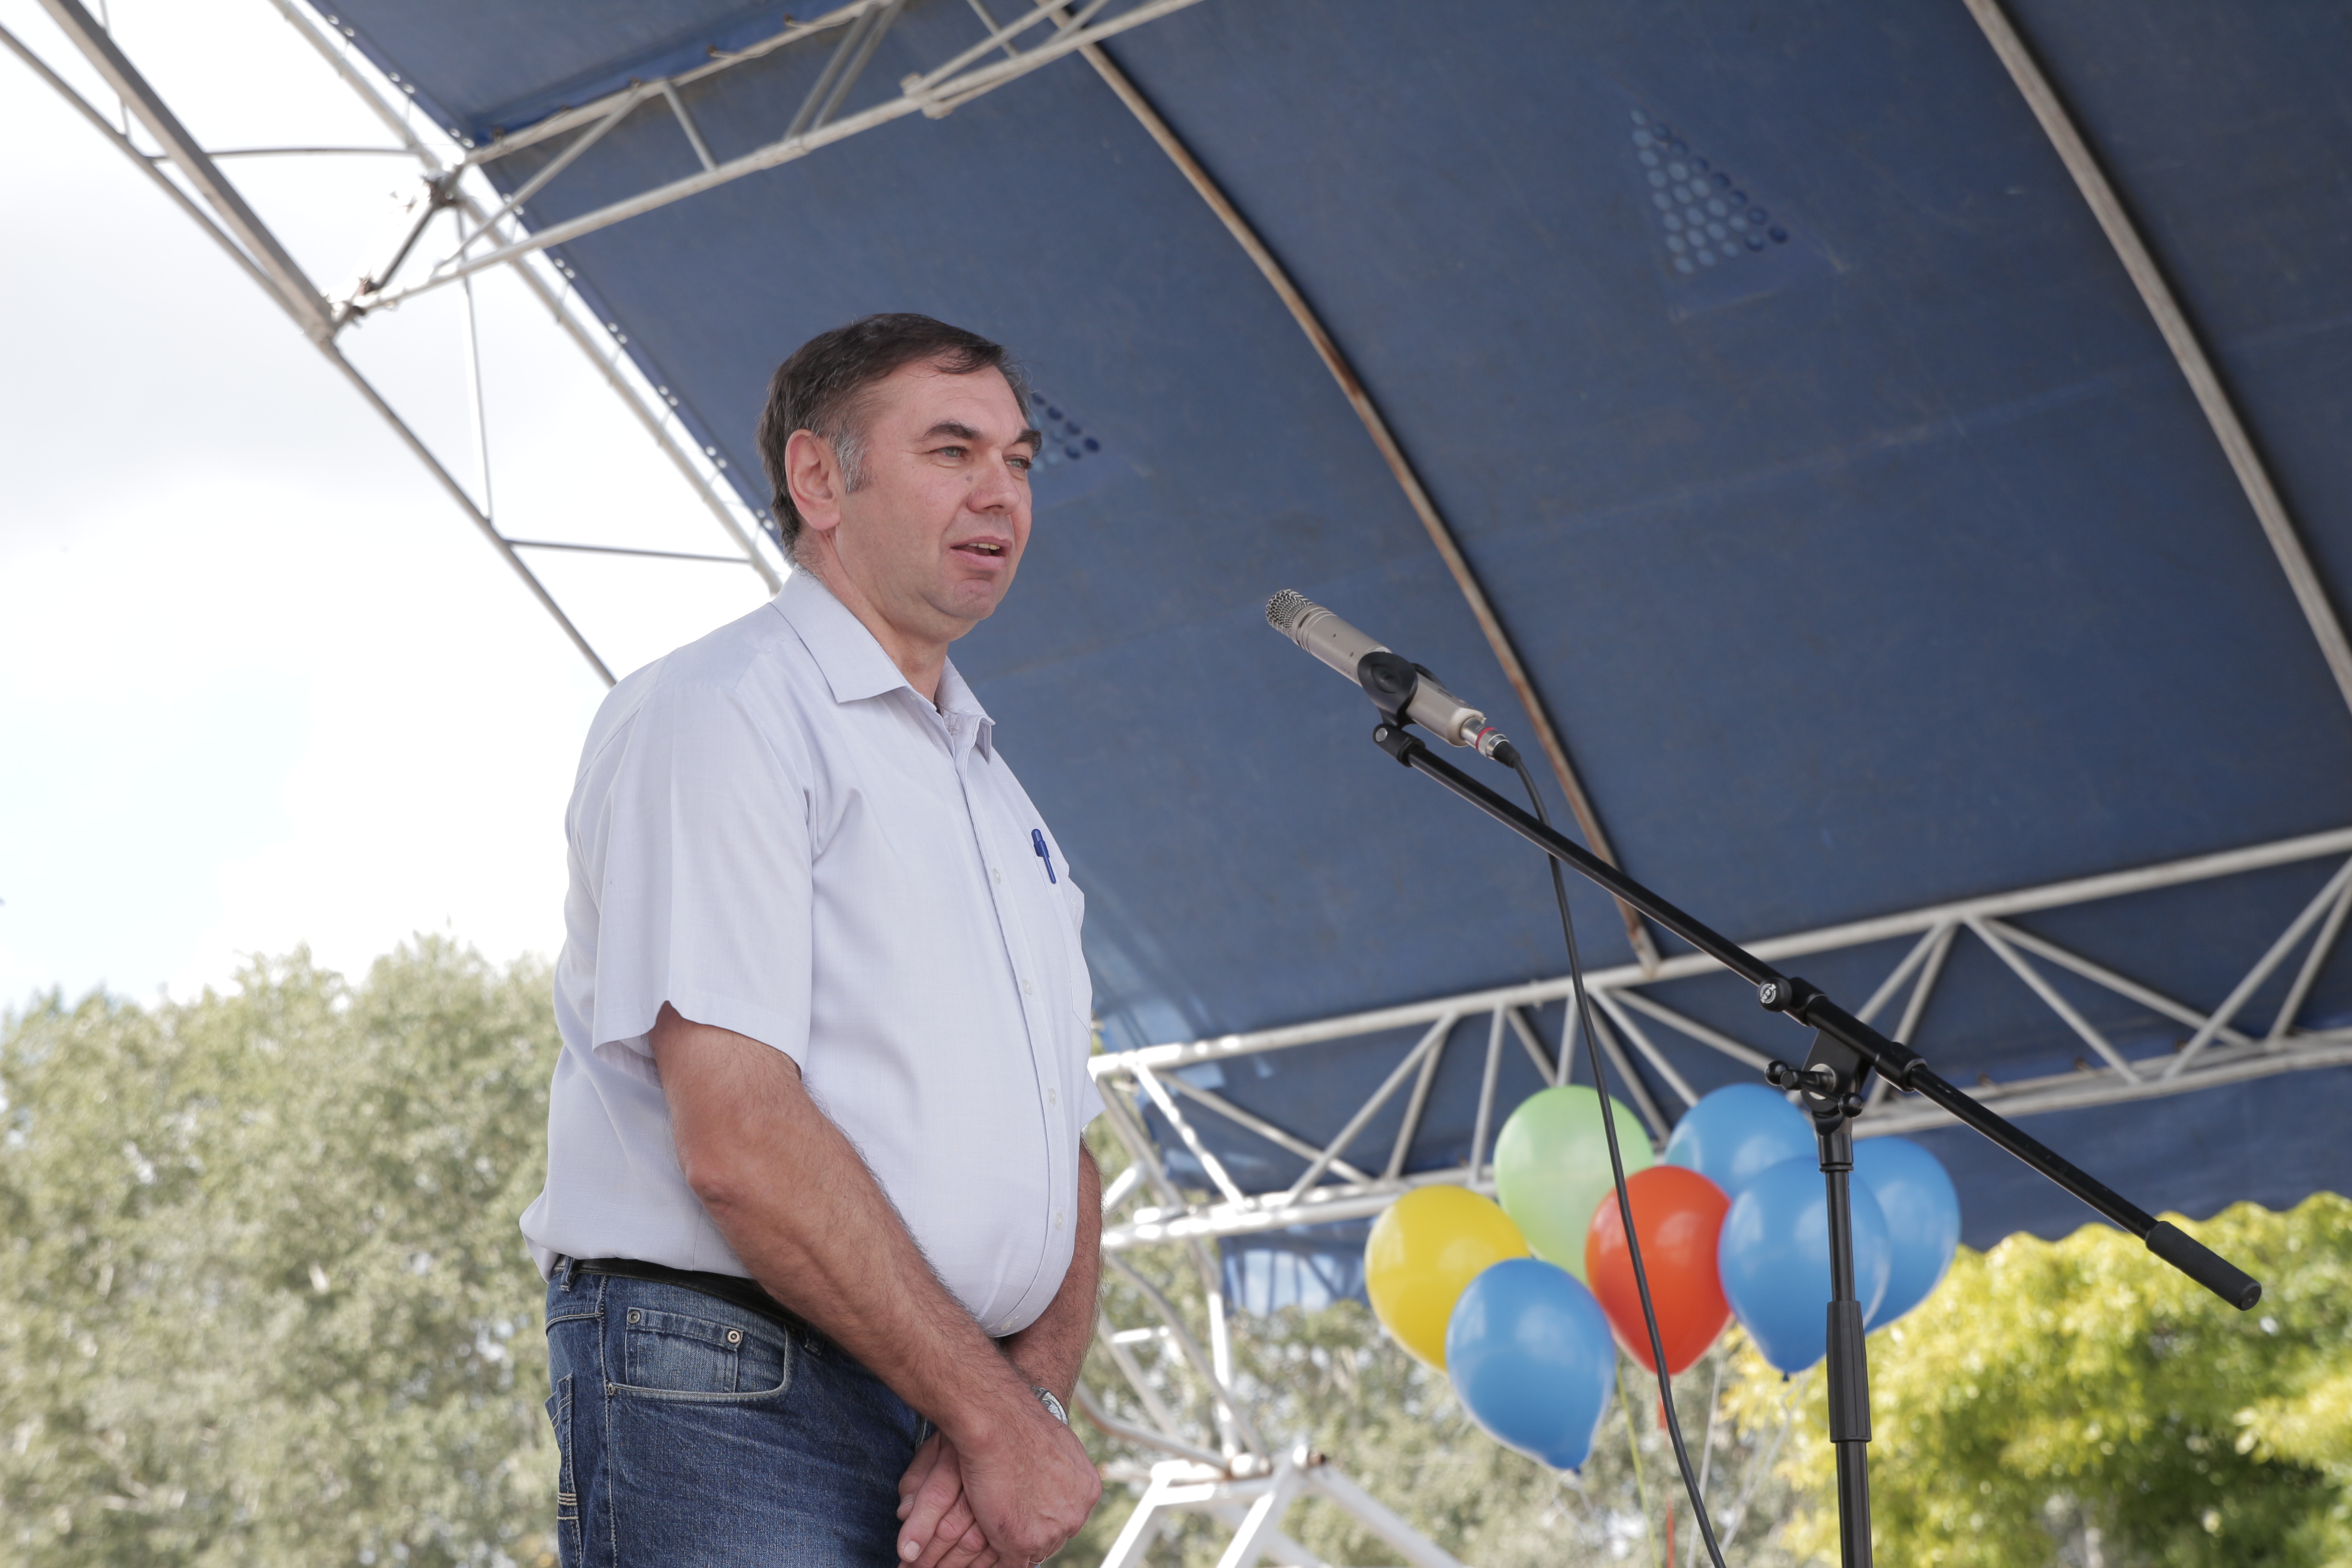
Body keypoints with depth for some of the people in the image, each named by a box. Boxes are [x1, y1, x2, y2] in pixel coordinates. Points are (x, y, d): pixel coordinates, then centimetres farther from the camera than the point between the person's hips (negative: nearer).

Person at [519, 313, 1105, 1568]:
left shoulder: (1000, 804, 20)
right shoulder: (715, 710, -6)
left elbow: (1064, 1155, 15)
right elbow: (735, 1135, -16)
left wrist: (1035, 1393, -5)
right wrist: (998, 1415, -14)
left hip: (969, 1416, 7)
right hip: (731, 1412, -7)